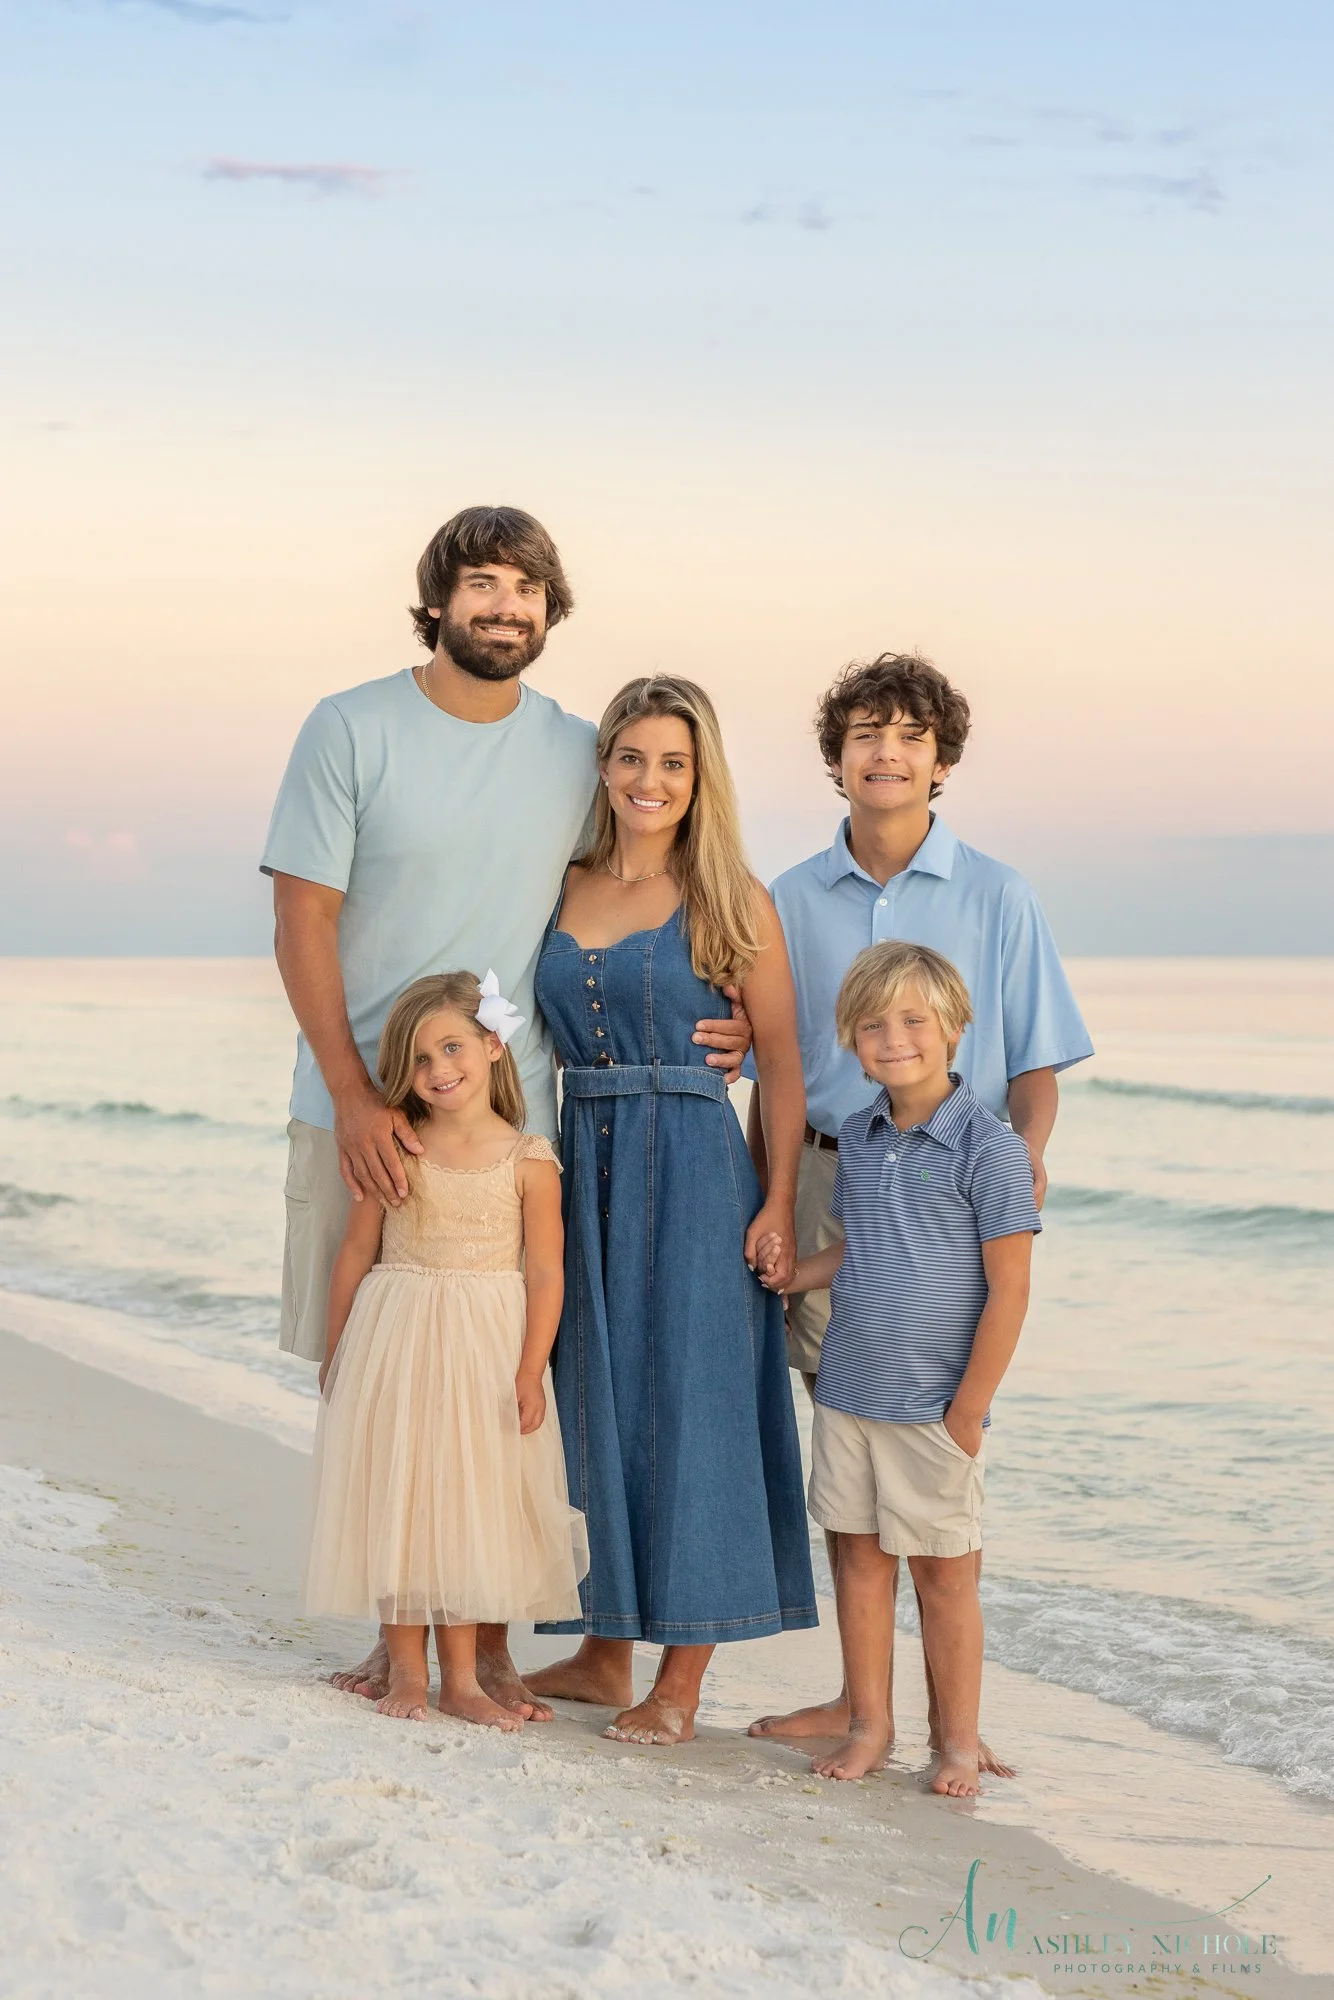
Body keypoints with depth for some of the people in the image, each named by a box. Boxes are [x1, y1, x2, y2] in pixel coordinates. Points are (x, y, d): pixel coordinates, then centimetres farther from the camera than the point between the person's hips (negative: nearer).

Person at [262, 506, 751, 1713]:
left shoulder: (580, 754, 6)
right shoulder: (351, 730, -2)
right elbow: (303, 921, -5)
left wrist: (720, 1013, 1)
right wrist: (356, 1096, -14)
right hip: (358, 1108, -1)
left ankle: (488, 1638, 14)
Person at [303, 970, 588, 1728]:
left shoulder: (529, 1160, -6)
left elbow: (545, 1272, -5)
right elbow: (357, 1253, 5)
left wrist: (531, 1371, -10)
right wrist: (336, 1350, 7)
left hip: (485, 1352, -1)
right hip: (394, 1344, 1)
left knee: (471, 1503, 6)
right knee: (397, 1501, 4)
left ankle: (462, 1676, 15)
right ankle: (406, 1670, 15)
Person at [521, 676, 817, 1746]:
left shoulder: (732, 902, -3)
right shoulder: (563, 890, 9)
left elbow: (783, 1061, -4)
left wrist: (780, 1203, -11)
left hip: (693, 1174, -5)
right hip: (582, 1168, 5)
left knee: (687, 1406, -1)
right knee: (593, 1401, 10)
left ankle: (682, 1679, 6)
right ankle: (604, 1650, 23)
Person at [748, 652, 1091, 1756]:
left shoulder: (997, 898, 3)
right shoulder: (793, 901, 10)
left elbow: (1036, 1063, 4)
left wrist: (1027, 1153, -15)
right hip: (828, 1186, 2)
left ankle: (949, 1710, 5)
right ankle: (861, 1695, 15)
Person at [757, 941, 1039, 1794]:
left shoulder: (989, 1147, -12)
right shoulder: (858, 1137, 7)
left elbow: (1008, 1290, -12)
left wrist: (969, 1409, -13)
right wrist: (780, 1275, 8)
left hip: (934, 1404, -5)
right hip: (847, 1392, 5)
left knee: (943, 1569, 4)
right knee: (860, 1556, 11)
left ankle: (960, 1741, 16)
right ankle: (869, 1725, 22)